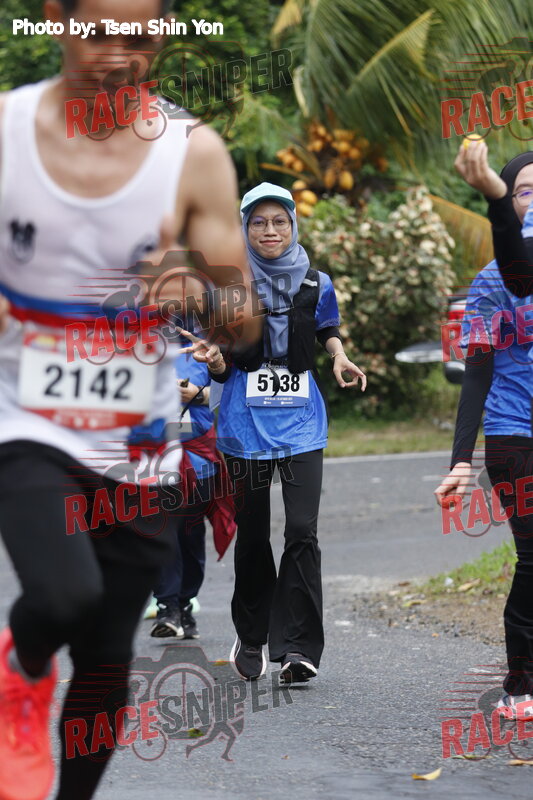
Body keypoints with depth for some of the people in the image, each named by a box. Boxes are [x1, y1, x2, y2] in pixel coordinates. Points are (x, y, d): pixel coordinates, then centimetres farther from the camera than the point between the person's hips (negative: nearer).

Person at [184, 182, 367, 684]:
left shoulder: (316, 285, 6)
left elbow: (329, 333, 20)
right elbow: (222, 368, 3)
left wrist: (339, 359, -2)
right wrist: (213, 360, -20)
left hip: (301, 422, 0)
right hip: (246, 424, 0)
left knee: (302, 531, -13)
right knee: (251, 534, 6)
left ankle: (297, 647, -13)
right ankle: (250, 639, 23)